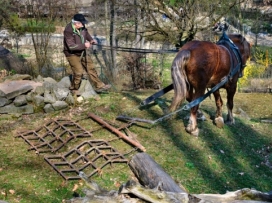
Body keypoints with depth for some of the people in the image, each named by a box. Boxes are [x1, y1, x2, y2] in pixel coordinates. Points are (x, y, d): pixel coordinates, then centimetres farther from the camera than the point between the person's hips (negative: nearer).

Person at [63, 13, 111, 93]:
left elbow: (86, 33, 16)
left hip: (82, 52, 8)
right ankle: (73, 90, 11)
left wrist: (91, 39, -1)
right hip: (72, 54, -7)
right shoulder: (68, 31, -29)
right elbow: (71, 46, -32)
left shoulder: (82, 27, -8)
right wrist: (84, 45, -29)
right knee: (78, 72, -12)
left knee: (91, 68, 11)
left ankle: (99, 86, 22)